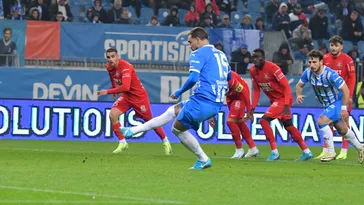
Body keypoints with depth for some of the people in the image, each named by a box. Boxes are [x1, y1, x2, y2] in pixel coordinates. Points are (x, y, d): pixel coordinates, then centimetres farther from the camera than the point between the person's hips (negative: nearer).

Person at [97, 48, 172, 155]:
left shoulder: (125, 67, -30)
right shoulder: (109, 66, -7)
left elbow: (125, 87, -41)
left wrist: (107, 92, -40)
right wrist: (114, 89, 17)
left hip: (139, 95, -6)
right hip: (126, 96, 6)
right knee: (112, 115, -15)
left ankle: (166, 142, 29)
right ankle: (122, 143, -4)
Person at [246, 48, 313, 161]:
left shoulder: (272, 68, -24)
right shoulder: (253, 71, -2)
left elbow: (286, 86, -23)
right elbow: (257, 91, 8)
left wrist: (286, 105, -30)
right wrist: (252, 109, 2)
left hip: (283, 98, -8)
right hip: (274, 100, 8)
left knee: (264, 120, -17)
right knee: (288, 126, 14)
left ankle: (274, 152, -11)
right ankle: (306, 152, 24)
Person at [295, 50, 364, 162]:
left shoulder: (330, 74, -31)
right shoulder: (308, 72, -12)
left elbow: (345, 90, -27)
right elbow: (299, 85, 4)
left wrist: (344, 108, -26)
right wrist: (299, 95, -18)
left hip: (337, 102, -7)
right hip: (327, 104, 7)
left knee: (321, 121, -24)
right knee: (342, 130, 19)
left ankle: (331, 152, -12)